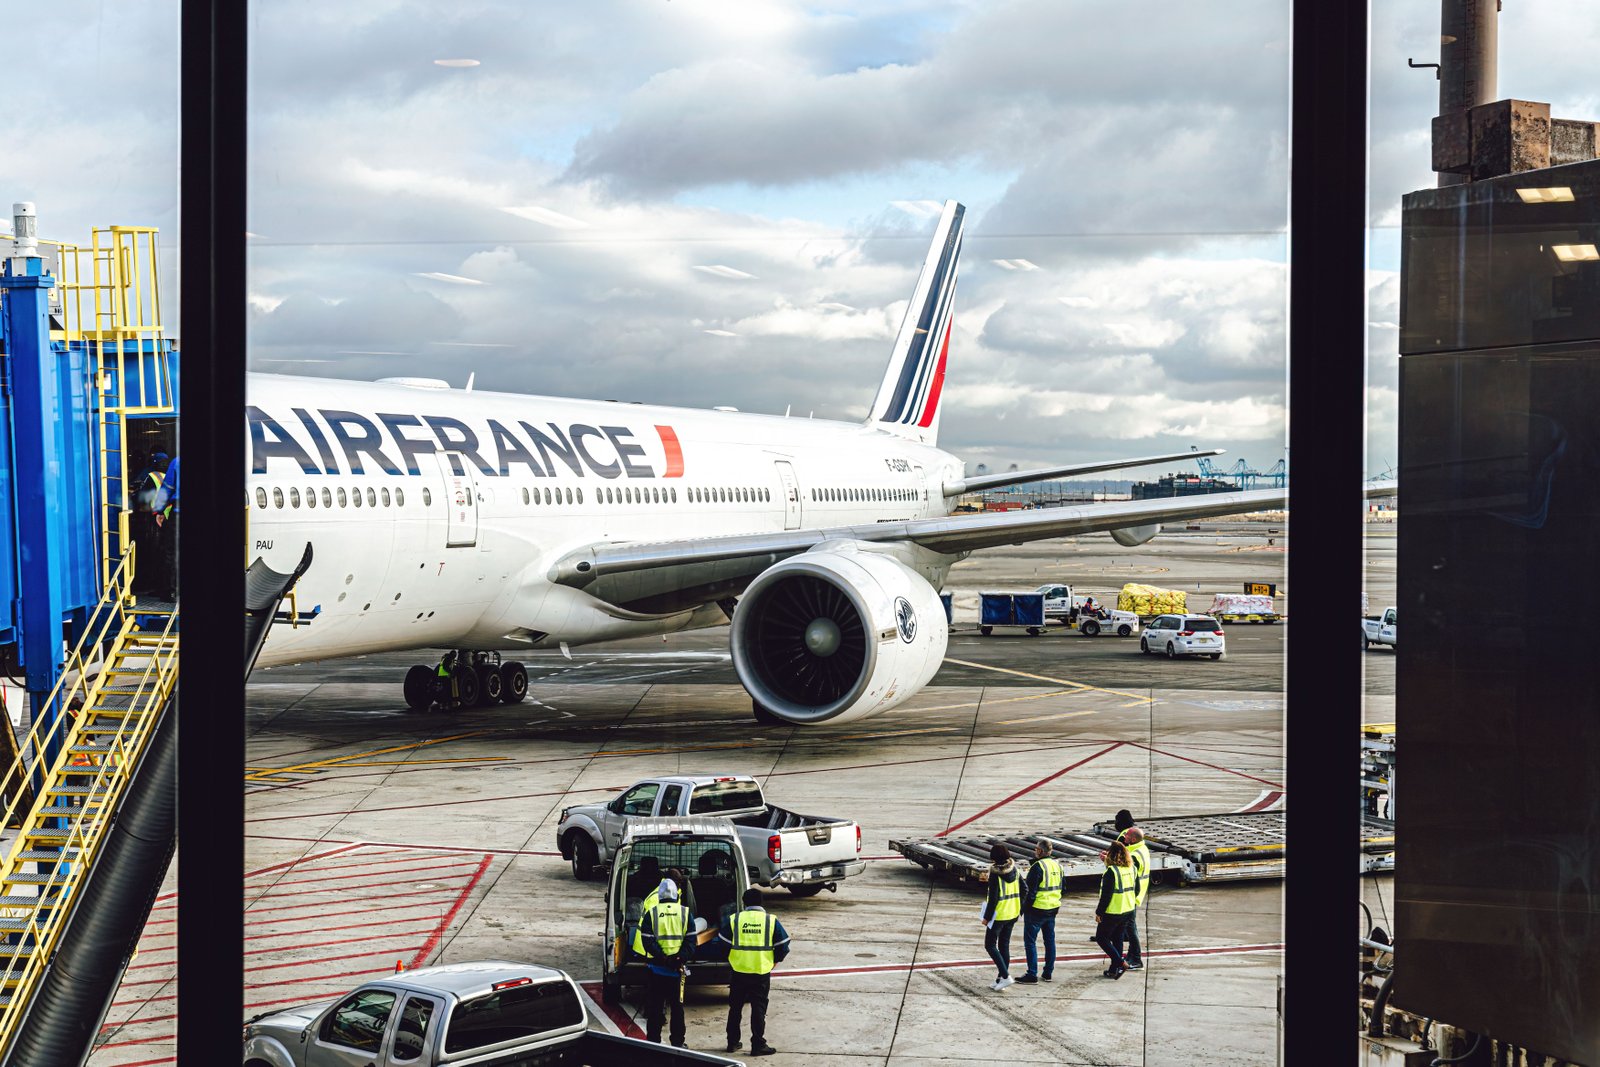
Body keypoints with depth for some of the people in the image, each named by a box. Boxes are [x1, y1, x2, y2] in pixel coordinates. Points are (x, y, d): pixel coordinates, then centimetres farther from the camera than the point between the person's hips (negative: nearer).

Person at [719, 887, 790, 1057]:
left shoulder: (733, 919, -1)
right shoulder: (771, 921, -3)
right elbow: (783, 947, -2)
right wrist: (773, 962, 15)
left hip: (738, 972, 1)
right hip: (762, 974, -1)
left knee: (735, 1008, 14)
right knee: (758, 1009, 6)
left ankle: (732, 1042, 21)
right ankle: (758, 1045, 6)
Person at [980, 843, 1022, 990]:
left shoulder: (995, 874, -19)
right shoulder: (1015, 870, 1)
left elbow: (993, 898, -20)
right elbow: (1023, 891, 5)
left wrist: (987, 917, -11)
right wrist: (1019, 911, 15)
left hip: (998, 915, -7)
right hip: (1012, 914, 7)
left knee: (990, 945, 5)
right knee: (1004, 945, 15)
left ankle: (1005, 976, -6)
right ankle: (1002, 978, 19)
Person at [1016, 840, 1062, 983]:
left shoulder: (1038, 866, -18)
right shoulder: (1057, 866, 7)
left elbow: (1031, 891, -19)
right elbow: (1061, 888, 17)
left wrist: (1024, 908, -11)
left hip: (1037, 908, -8)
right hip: (1053, 908, 8)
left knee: (1029, 940, -1)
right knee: (1050, 940, 14)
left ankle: (1032, 974, -3)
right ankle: (1048, 972, 20)